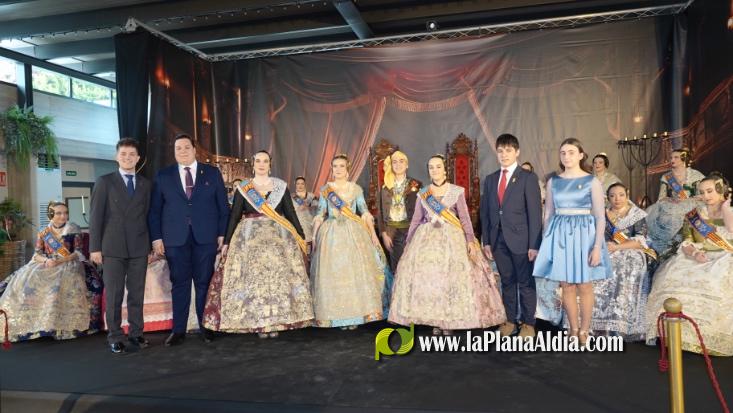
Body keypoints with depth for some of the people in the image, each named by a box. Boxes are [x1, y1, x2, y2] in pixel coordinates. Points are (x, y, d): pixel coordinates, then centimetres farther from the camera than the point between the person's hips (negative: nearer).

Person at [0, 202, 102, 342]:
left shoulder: (73, 230, 5)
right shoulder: (43, 233, 13)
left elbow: (78, 252, -3)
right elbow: (37, 254, 6)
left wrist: (60, 261, -18)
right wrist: (46, 261, -17)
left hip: (68, 265, -3)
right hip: (46, 265, 3)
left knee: (63, 283, -35)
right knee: (27, 281, -24)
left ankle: (62, 324, -34)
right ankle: (30, 322, -19)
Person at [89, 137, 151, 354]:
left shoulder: (145, 184, 11)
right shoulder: (104, 182, 4)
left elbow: (147, 215, 11)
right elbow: (95, 216, 1)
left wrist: (150, 243, 5)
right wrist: (95, 247, -5)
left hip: (139, 248, 2)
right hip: (113, 247, -2)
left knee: (137, 293, 5)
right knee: (113, 295, 2)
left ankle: (136, 333, 15)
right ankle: (115, 337, 11)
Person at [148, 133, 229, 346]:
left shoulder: (212, 173, 8)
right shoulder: (163, 176, 10)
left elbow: (223, 206, 7)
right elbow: (154, 210, 8)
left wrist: (222, 234, 1)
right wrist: (156, 238, 0)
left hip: (206, 237, 0)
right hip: (175, 238, 0)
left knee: (204, 282, 4)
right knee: (179, 283, 3)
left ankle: (205, 327, 14)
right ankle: (178, 330, 11)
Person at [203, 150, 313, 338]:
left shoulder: (281, 186, 7)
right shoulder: (243, 188, 6)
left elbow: (290, 213, 8)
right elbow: (234, 215, 5)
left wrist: (301, 236, 4)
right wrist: (226, 242, 1)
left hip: (278, 236, 0)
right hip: (250, 237, 0)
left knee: (278, 276, -3)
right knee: (253, 276, -3)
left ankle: (276, 321, 4)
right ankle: (258, 323, 4)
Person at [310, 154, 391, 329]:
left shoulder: (356, 189, 8)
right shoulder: (325, 189, 8)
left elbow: (365, 213, 6)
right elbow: (319, 215, 8)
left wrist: (373, 233, -3)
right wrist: (314, 237, 3)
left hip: (354, 234, 0)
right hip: (332, 235, 0)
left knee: (356, 273, -4)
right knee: (334, 274, -2)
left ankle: (355, 314, 3)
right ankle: (339, 316, 6)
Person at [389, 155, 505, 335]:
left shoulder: (457, 191, 3)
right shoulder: (423, 193, 9)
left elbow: (465, 218, 1)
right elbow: (416, 219, 13)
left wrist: (470, 240, -9)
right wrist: (408, 242, 11)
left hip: (451, 237, -2)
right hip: (426, 238, 2)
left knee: (451, 277, -6)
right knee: (427, 276, -2)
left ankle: (449, 321, 4)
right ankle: (434, 321, 7)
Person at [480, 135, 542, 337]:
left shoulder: (528, 177, -3)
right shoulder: (490, 179, 11)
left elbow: (535, 212, -7)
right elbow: (485, 212, 11)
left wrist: (534, 244, -12)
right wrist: (486, 241, 5)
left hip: (520, 239, -4)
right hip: (498, 240, 4)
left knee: (526, 283, 6)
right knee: (507, 282, 13)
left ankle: (528, 323, 17)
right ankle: (509, 321, 23)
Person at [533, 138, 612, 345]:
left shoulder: (592, 181, -2)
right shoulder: (553, 181, 6)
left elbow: (600, 217, -5)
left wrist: (597, 246, -12)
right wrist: (544, 241, 6)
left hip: (584, 234, -3)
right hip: (559, 235, 3)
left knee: (584, 286, 4)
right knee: (566, 286, 7)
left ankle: (584, 332, 17)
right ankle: (574, 330, 20)